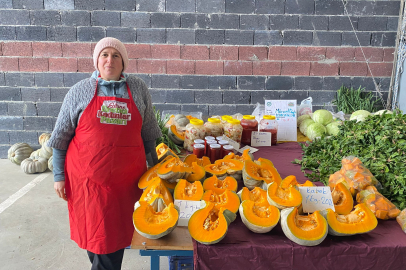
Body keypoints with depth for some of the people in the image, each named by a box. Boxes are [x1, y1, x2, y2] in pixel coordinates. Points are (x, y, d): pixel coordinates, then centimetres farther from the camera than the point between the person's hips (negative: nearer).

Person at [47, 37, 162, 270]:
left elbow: (148, 133, 11)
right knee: (98, 233, 7)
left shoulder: (139, 89, 4)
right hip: (89, 177, -1)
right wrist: (59, 175, 3)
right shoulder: (80, 91, 1)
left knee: (117, 232, 11)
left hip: (126, 178, 1)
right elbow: (61, 137, 5)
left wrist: (154, 167, 14)